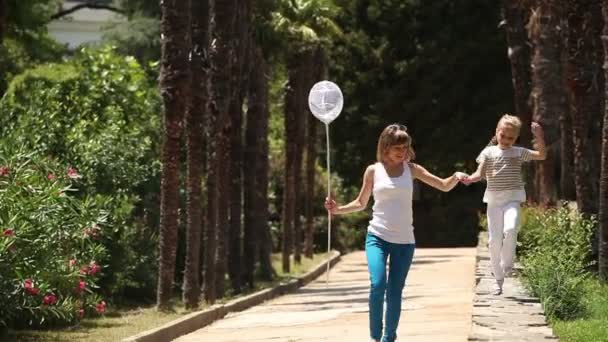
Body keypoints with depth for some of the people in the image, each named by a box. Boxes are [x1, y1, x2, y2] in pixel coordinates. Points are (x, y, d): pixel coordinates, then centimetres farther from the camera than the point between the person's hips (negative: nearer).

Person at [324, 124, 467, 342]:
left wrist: (456, 177, -17)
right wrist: (338, 209, -5)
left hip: (404, 241, 2)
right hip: (377, 237, -2)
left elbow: (444, 186, 4)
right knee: (377, 285, -21)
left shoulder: (411, 169, 4)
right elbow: (361, 203, 11)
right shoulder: (373, 170, 1)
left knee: (395, 292, 3)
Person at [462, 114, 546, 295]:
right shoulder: (488, 152, 5)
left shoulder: (518, 152, 6)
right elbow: (480, 173, -4)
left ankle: (507, 264, -8)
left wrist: (539, 138, -14)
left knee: (510, 229, -29)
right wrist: (470, 179, -26)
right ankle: (498, 279, 11)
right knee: (494, 240, 0)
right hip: (494, 199, 1)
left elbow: (541, 155, 1)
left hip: (512, 198, -1)